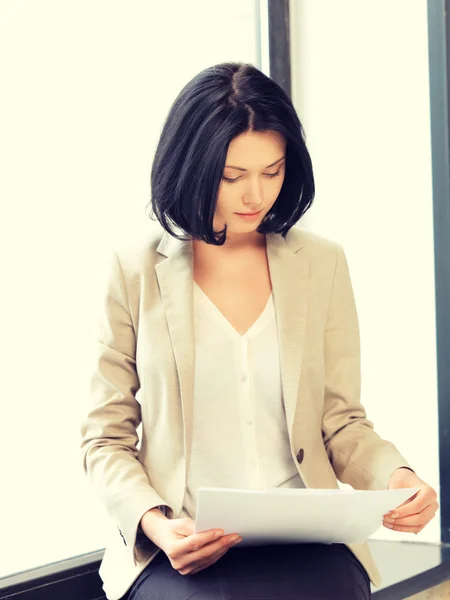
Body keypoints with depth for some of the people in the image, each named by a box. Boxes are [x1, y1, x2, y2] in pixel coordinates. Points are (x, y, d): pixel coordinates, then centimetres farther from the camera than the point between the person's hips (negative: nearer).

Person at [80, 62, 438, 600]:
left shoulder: (322, 263, 10)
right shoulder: (135, 268, 3)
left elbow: (342, 424, 13)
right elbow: (105, 439, 5)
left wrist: (395, 474, -8)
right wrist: (155, 523, -14)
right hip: (178, 550, -2)